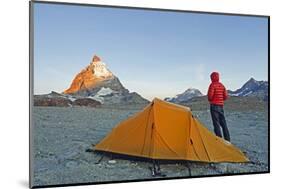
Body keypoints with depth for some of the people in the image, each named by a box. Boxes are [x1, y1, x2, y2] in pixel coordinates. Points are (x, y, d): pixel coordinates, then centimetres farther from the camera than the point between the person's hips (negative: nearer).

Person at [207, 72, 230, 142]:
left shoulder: (212, 85, -10)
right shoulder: (222, 85, 10)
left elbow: (210, 95, -17)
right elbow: (225, 96, 8)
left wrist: (210, 100, 4)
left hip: (214, 105, -6)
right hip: (221, 106, 6)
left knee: (216, 123, -5)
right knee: (223, 123, 11)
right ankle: (227, 140, 13)